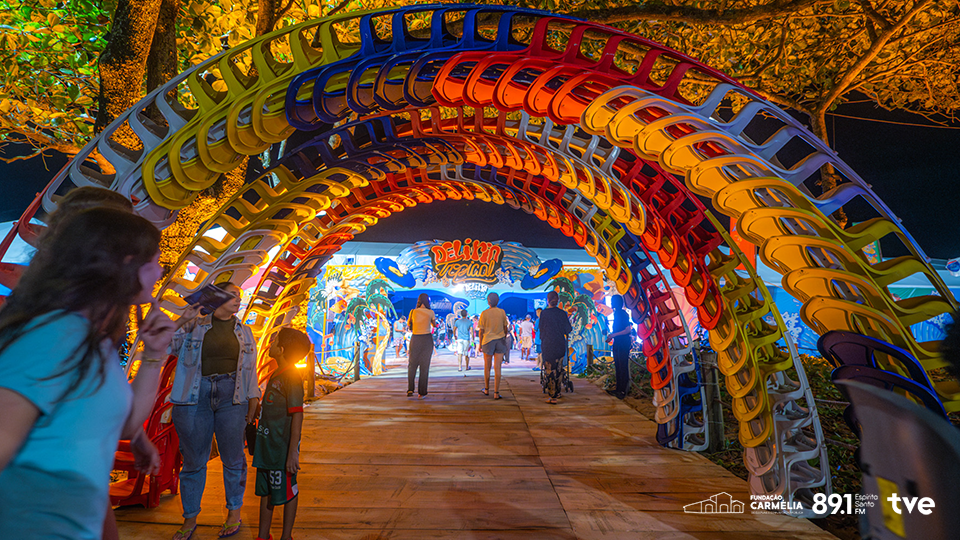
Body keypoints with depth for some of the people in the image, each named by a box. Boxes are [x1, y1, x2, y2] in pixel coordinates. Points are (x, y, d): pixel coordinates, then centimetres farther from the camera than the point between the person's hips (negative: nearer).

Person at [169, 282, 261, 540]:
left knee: (233, 457, 4)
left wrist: (253, 405, 6)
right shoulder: (194, 326, 8)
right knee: (194, 459, 7)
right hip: (195, 396, -1)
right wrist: (183, 320, -11)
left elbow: (250, 370, 12)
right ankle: (190, 519, 23)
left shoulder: (244, 332, 14)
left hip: (231, 395, 1)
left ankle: (234, 513, 21)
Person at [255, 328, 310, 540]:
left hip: (282, 449, -9)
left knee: (286, 493, 7)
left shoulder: (292, 378, -20)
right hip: (266, 447, 9)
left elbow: (297, 415, -22)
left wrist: (293, 451, -23)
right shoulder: (275, 375, 10)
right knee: (265, 492, 19)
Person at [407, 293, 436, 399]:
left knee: (412, 365, 13)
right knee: (424, 366, 5)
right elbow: (434, 325, 14)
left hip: (415, 339, 1)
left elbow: (408, 324, 15)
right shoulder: (430, 312, -4)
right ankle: (422, 392, 3)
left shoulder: (413, 312, -1)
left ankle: (410, 389, -1)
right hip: (427, 339, -1)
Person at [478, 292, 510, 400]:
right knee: (497, 368, 1)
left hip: (488, 340, -1)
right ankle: (496, 393, 0)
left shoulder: (484, 313, -5)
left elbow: (481, 330, -3)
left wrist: (480, 344, 6)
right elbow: (506, 328, 6)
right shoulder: (502, 312, -1)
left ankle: (486, 390, 26)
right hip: (500, 341, 1)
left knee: (487, 367, 14)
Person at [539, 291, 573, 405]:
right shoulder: (562, 313, 0)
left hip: (548, 345, -3)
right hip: (560, 345, 4)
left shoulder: (544, 313, -8)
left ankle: (552, 397, 2)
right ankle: (556, 392, 30)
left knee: (549, 370, 3)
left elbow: (541, 330, -1)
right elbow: (568, 329, 5)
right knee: (557, 369, 19)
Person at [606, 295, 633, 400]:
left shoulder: (623, 314, -14)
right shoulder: (616, 313, 14)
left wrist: (613, 335, -18)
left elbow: (627, 330, -18)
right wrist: (610, 336, 14)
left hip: (624, 344, -9)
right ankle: (618, 389, 20)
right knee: (617, 367, 12)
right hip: (617, 344, 9)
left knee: (623, 367, -4)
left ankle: (623, 391, 1)